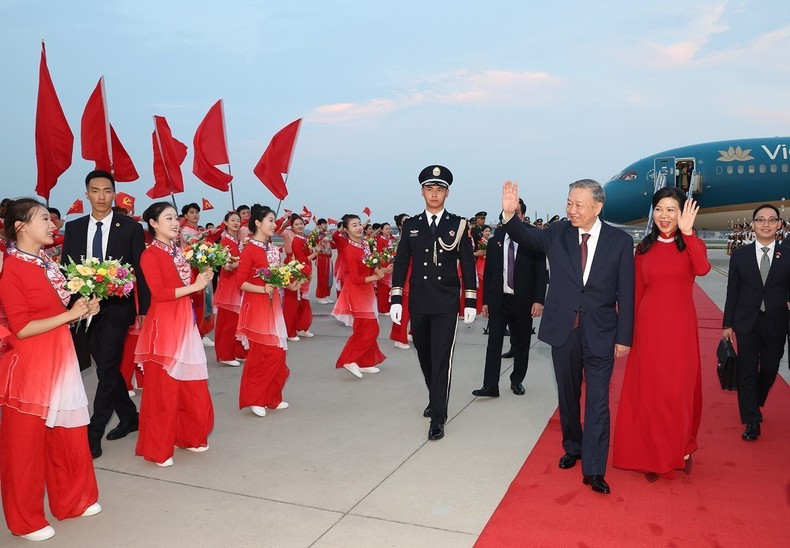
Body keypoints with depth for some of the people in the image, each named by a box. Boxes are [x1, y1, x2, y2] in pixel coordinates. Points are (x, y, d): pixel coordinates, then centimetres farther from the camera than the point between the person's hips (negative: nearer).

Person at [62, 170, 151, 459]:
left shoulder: (131, 227, -4)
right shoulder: (73, 228, 6)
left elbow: (141, 271, -4)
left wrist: (143, 311, -6)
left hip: (116, 309, -4)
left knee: (107, 370, -3)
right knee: (108, 369, 14)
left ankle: (94, 434, 7)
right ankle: (129, 417, 32)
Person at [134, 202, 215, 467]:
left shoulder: (179, 251, 14)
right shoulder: (150, 254, -9)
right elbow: (159, 293, -17)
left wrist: (203, 278, 0)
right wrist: (194, 287, -16)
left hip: (185, 322, 8)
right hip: (163, 325, -7)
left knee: (192, 385, 12)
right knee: (163, 387, 1)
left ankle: (188, 436, 29)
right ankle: (158, 449, 14)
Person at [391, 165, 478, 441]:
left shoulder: (458, 225, 1)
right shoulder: (410, 225, 6)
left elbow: (468, 265, 1)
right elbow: (401, 263, 5)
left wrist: (470, 302, -3)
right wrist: (396, 299, -1)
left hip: (446, 303, -3)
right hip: (418, 303, 3)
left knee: (441, 359, -5)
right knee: (424, 355, 15)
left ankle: (438, 417, 2)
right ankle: (435, 398, 38)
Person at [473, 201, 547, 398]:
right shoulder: (494, 242, 6)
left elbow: (541, 273, -4)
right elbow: (487, 274, 8)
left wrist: (539, 300, -12)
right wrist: (485, 301, 5)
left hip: (523, 302, -2)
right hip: (498, 301, 2)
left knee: (521, 345, 9)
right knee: (493, 344, -2)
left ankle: (517, 381, 25)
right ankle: (490, 386, -1)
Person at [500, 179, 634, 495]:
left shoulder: (620, 241, -6)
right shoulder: (557, 233, -1)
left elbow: (626, 294, -4)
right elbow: (526, 237, -15)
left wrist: (624, 337, -5)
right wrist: (509, 214, -35)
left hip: (601, 334, -2)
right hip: (563, 330, 2)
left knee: (598, 401, -1)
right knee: (568, 396, 17)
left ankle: (593, 469, 9)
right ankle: (573, 448, 38)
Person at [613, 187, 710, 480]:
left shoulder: (692, 244, 2)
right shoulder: (644, 248, 6)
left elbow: (702, 269, -22)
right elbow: (637, 293, 6)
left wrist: (687, 232, -27)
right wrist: (630, 331, 4)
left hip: (680, 327, -1)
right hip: (648, 326, 1)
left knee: (679, 390, 6)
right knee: (649, 390, 6)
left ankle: (680, 449, 30)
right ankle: (653, 455, 21)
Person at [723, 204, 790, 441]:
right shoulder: (740, 254, 0)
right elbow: (732, 291, 2)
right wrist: (728, 323, 1)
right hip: (747, 323, 0)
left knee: (769, 370, 13)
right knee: (747, 372, 3)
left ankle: (754, 405, 40)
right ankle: (752, 421, 13)